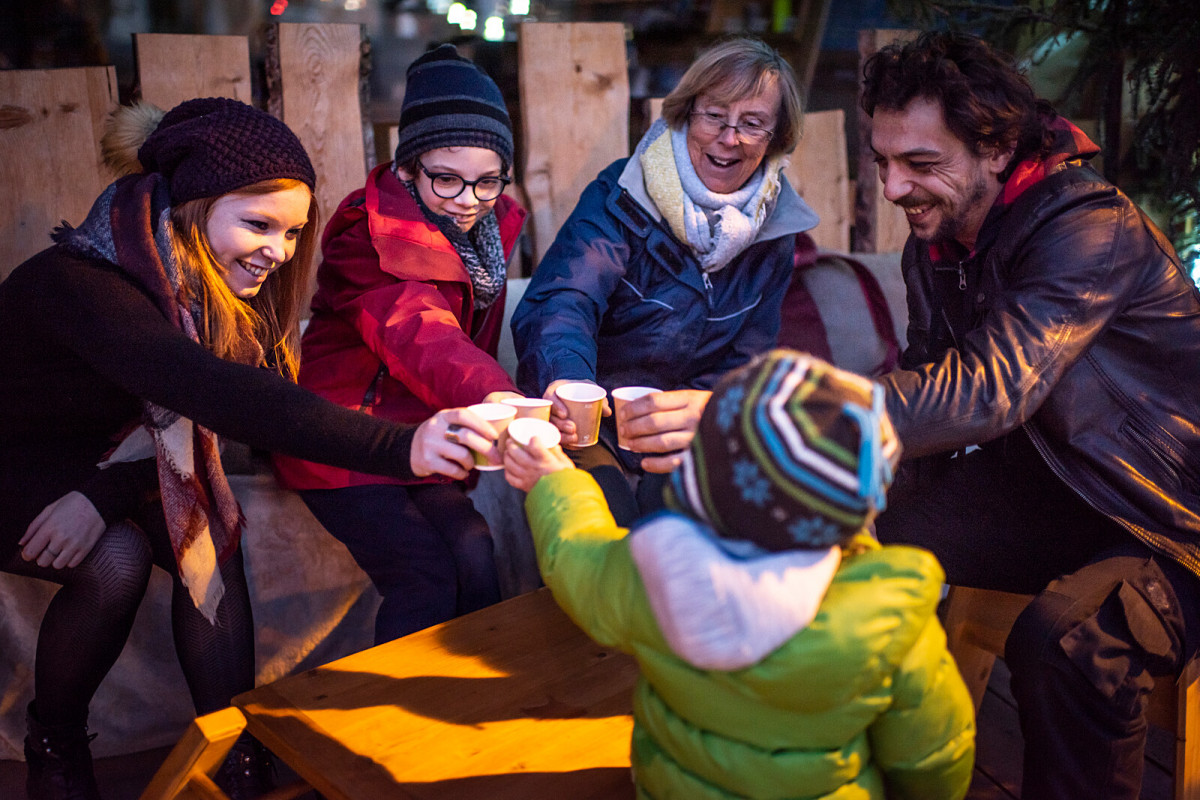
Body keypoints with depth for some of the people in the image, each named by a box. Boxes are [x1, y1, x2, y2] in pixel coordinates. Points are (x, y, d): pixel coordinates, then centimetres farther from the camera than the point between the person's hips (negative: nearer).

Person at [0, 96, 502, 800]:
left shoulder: (226, 288, -14)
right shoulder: (76, 283, -37)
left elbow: (196, 413, -11)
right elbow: (220, 395, -52)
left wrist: (107, 490, -31)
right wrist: (401, 447, -62)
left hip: (104, 459, 6)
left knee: (208, 541, -18)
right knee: (116, 559, -28)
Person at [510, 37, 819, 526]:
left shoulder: (772, 231, 0)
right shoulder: (621, 197, -11)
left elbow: (745, 365, -2)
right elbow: (561, 300, -27)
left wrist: (709, 411, -27)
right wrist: (567, 383, -51)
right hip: (591, 428, -3)